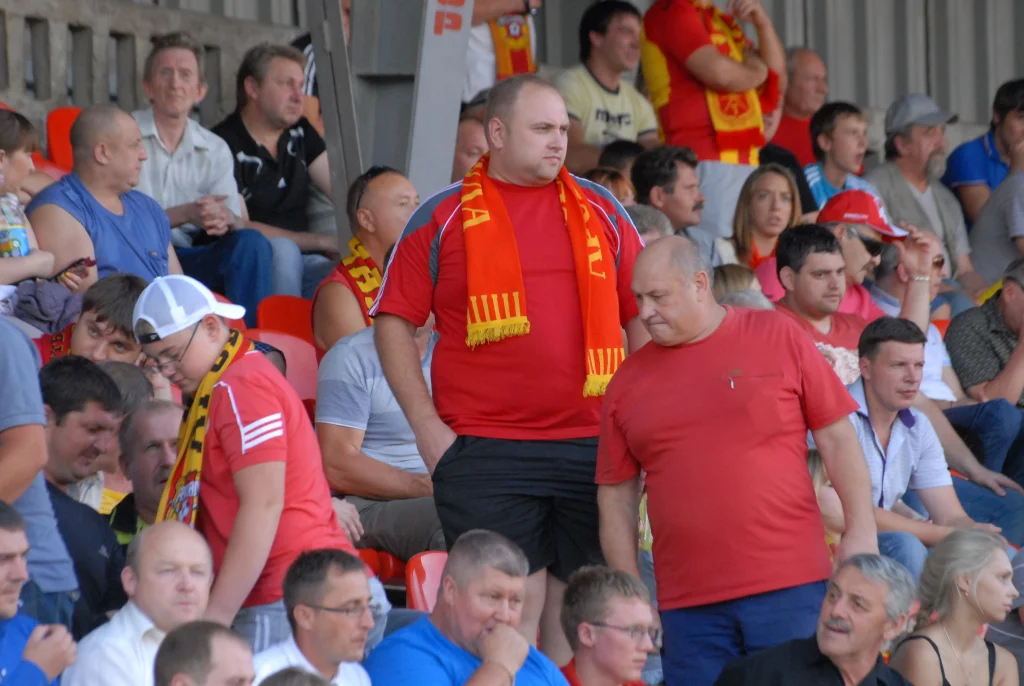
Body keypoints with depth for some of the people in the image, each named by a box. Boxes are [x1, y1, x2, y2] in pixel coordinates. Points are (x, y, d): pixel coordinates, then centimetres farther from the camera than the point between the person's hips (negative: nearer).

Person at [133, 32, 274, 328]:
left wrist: (226, 220, -20)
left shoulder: (215, 151, 14)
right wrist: (185, 214, -20)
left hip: (190, 259, 4)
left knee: (251, 242, -23)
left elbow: (235, 223, 6)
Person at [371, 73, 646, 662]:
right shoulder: (443, 217, 5)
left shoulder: (600, 210, 12)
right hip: (484, 454, -3)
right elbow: (395, 323, 5)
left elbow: (644, 315, 16)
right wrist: (427, 424, -3)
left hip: (593, 448, 3)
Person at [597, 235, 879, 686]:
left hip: (789, 586, -2)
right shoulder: (629, 381, 10)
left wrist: (861, 531, -4)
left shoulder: (778, 339, 4)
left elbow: (837, 439, 4)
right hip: (687, 604, 2)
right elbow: (616, 497, 12)